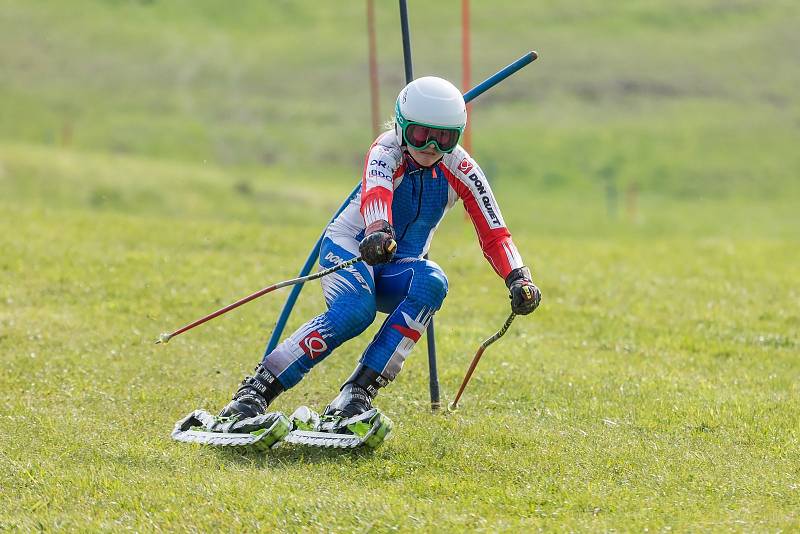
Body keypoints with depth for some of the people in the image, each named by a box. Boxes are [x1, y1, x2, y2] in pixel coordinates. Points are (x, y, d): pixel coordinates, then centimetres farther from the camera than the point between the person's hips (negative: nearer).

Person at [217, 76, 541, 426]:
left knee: (432, 282, -32)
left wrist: (518, 279, -28)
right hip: (348, 247, -4)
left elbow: (493, 234, -9)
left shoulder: (460, 170, -6)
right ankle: (257, 388, -30)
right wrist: (378, 232, -63)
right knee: (355, 312, -37)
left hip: (397, 268, 4)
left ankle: (359, 390, -36)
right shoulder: (387, 151, -17)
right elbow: (376, 192, -40)